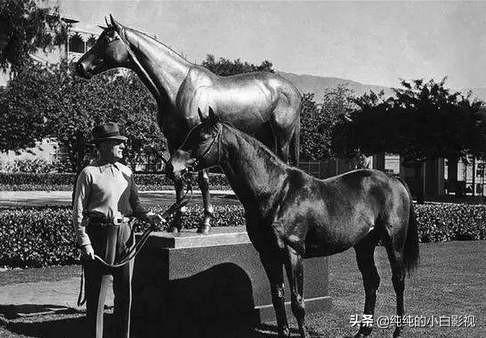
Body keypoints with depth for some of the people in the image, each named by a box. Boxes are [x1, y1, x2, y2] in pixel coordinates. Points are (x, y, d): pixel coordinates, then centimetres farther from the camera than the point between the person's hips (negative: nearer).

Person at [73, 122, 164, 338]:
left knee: (125, 292, 12)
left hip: (125, 234, 5)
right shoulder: (89, 173, -5)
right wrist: (84, 242, -14)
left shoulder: (126, 172, 11)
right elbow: (78, 211, -6)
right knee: (96, 295, 3)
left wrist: (149, 216, -2)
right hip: (99, 235, -5)